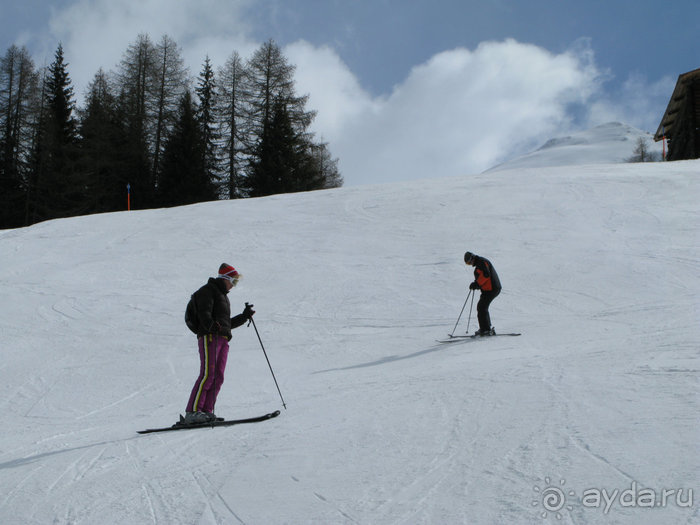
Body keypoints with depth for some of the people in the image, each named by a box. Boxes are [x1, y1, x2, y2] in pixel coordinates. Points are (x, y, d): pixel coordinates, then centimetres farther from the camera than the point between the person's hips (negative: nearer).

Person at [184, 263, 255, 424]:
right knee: (207, 375, -17)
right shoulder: (208, 290, 3)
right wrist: (210, 324, -33)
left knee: (218, 377, -1)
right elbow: (204, 312, -15)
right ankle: (192, 412, -20)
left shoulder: (223, 296, 31)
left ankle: (206, 411, -2)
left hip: (223, 339, 9)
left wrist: (244, 316, 32)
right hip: (209, 336, -9)